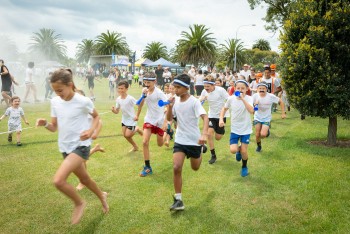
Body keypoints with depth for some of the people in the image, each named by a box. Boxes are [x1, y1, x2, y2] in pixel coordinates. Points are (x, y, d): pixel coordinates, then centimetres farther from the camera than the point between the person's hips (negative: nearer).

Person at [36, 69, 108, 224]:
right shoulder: (55, 102, -1)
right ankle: (102, 196, 51)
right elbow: (54, 127, 5)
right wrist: (45, 124, -17)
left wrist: (91, 130, -15)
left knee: (58, 180, -22)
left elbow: (96, 116, 3)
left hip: (80, 146, -6)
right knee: (84, 179, 22)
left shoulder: (83, 101, -16)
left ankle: (79, 203, 6)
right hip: (65, 147, 7)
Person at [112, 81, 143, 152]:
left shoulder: (130, 98, -23)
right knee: (124, 134, 6)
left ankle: (137, 129, 22)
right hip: (124, 120, 6)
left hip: (132, 119, -6)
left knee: (128, 135, -10)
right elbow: (117, 111, -1)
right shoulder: (118, 99, -5)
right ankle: (135, 147, 28)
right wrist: (113, 110, -20)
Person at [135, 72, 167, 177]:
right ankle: (147, 167, -3)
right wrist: (137, 115, 18)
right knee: (145, 142, -12)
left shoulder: (159, 93, -21)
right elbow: (141, 103, 13)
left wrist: (165, 122, -30)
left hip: (159, 120, -4)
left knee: (160, 144, 11)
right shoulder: (144, 90, -5)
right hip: (149, 119, 4)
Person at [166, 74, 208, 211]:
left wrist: (204, 134, -44)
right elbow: (169, 119, 7)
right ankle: (178, 200, -5)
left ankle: (201, 149, 50)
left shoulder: (194, 101, -17)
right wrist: (170, 106, -13)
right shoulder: (176, 101, 0)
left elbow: (205, 117, -28)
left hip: (194, 140, -3)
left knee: (195, 168, 18)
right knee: (176, 168, -14)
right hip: (180, 140, 3)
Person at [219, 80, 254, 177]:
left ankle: (244, 167, 32)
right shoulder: (231, 98, -7)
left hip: (246, 129, -2)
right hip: (235, 129, 2)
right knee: (233, 150, -11)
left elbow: (251, 111, -32)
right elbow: (224, 109, 9)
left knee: (244, 151, 1)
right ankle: (239, 150, 28)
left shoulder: (248, 98, -14)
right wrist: (221, 119, -5)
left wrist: (243, 99, -35)